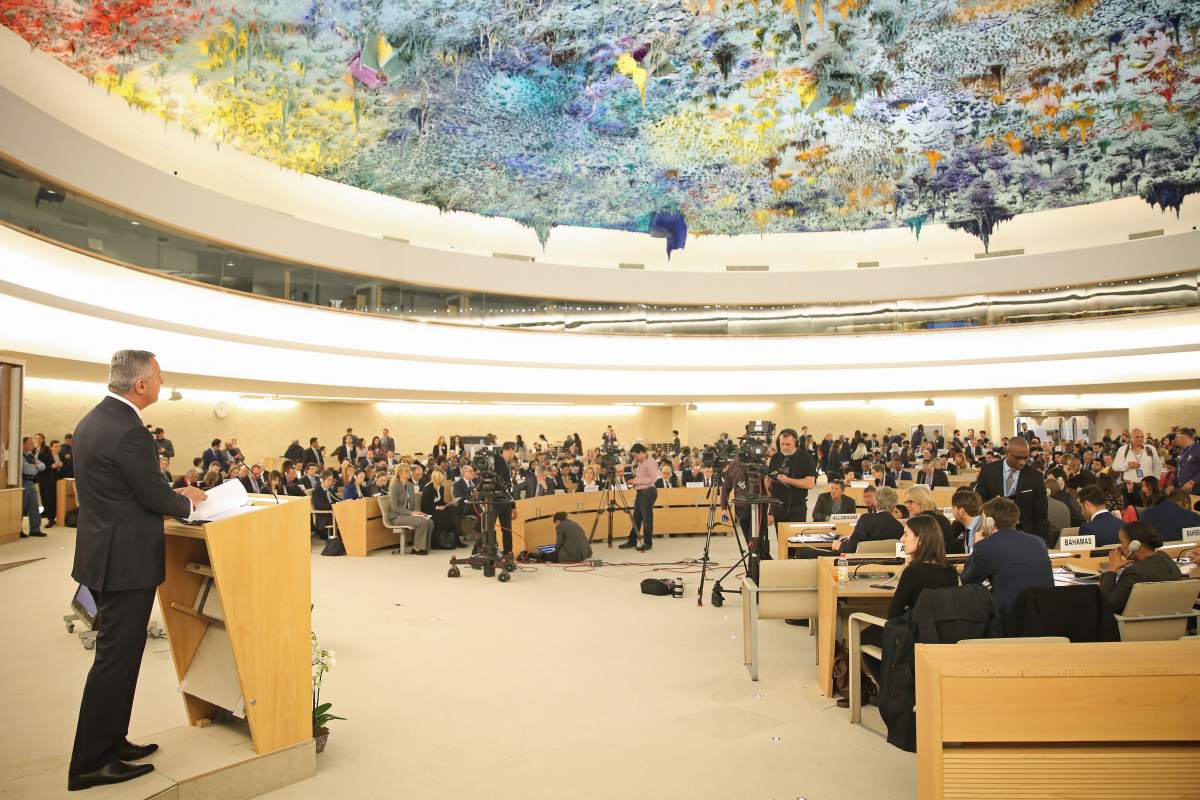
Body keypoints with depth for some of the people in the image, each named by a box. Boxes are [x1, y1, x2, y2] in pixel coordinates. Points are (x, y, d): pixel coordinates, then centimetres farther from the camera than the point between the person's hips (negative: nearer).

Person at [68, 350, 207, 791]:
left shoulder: (92, 420, 9)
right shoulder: (130, 432, -22)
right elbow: (156, 498, -15)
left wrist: (173, 493, 12)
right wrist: (188, 501, 4)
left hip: (105, 555, 10)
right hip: (125, 561, -10)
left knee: (116, 653, 19)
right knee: (116, 659, 1)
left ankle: (111, 742, 30)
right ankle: (90, 763, 11)